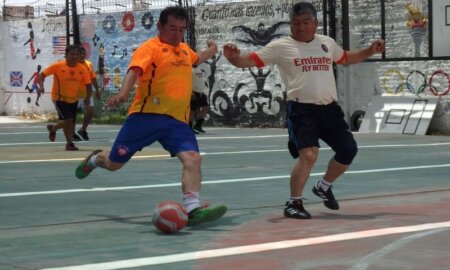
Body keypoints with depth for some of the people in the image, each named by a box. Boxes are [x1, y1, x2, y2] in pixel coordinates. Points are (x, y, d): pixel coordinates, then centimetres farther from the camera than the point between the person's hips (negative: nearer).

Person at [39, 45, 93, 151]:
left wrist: (88, 97, -17)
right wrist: (41, 85, -26)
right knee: (68, 120, -18)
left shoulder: (83, 69, -10)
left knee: (71, 122, 10)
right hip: (59, 98, -4)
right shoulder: (58, 66, -17)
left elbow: (88, 84, -2)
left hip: (73, 99, 4)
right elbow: (42, 74, -9)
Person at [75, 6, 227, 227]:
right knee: (114, 163, 8)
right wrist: (123, 94, -43)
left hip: (177, 120, 5)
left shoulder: (184, 49, 17)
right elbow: (134, 70, -27)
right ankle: (95, 159, 44)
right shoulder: (150, 47, -7)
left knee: (193, 158, -21)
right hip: (146, 115, -5)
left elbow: (197, 59, 44)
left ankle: (192, 210, -30)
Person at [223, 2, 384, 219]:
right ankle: (293, 203, -3)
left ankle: (323, 187, 31)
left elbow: (346, 58, 31)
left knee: (348, 150, 7)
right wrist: (234, 57, -27)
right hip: (302, 109, -6)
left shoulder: (327, 43, 13)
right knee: (308, 155, -19)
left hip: (329, 108, 6)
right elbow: (250, 60, -6)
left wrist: (370, 51, 18)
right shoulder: (281, 46, -3)